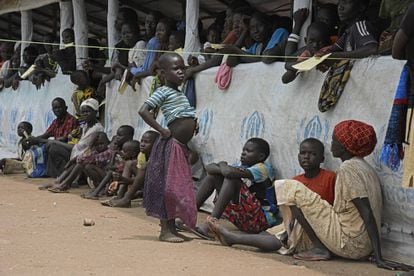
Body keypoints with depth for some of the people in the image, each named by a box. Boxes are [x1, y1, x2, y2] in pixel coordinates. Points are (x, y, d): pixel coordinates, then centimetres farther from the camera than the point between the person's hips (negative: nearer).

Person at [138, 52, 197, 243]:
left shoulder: (180, 93, 18)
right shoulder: (163, 92, -8)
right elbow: (143, 111, -19)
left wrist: (192, 124, 9)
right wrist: (162, 131, -18)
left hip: (181, 145, 9)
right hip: (171, 144, -9)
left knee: (179, 187, 12)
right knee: (169, 187, -6)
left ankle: (172, 228, 20)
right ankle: (165, 231, 0)